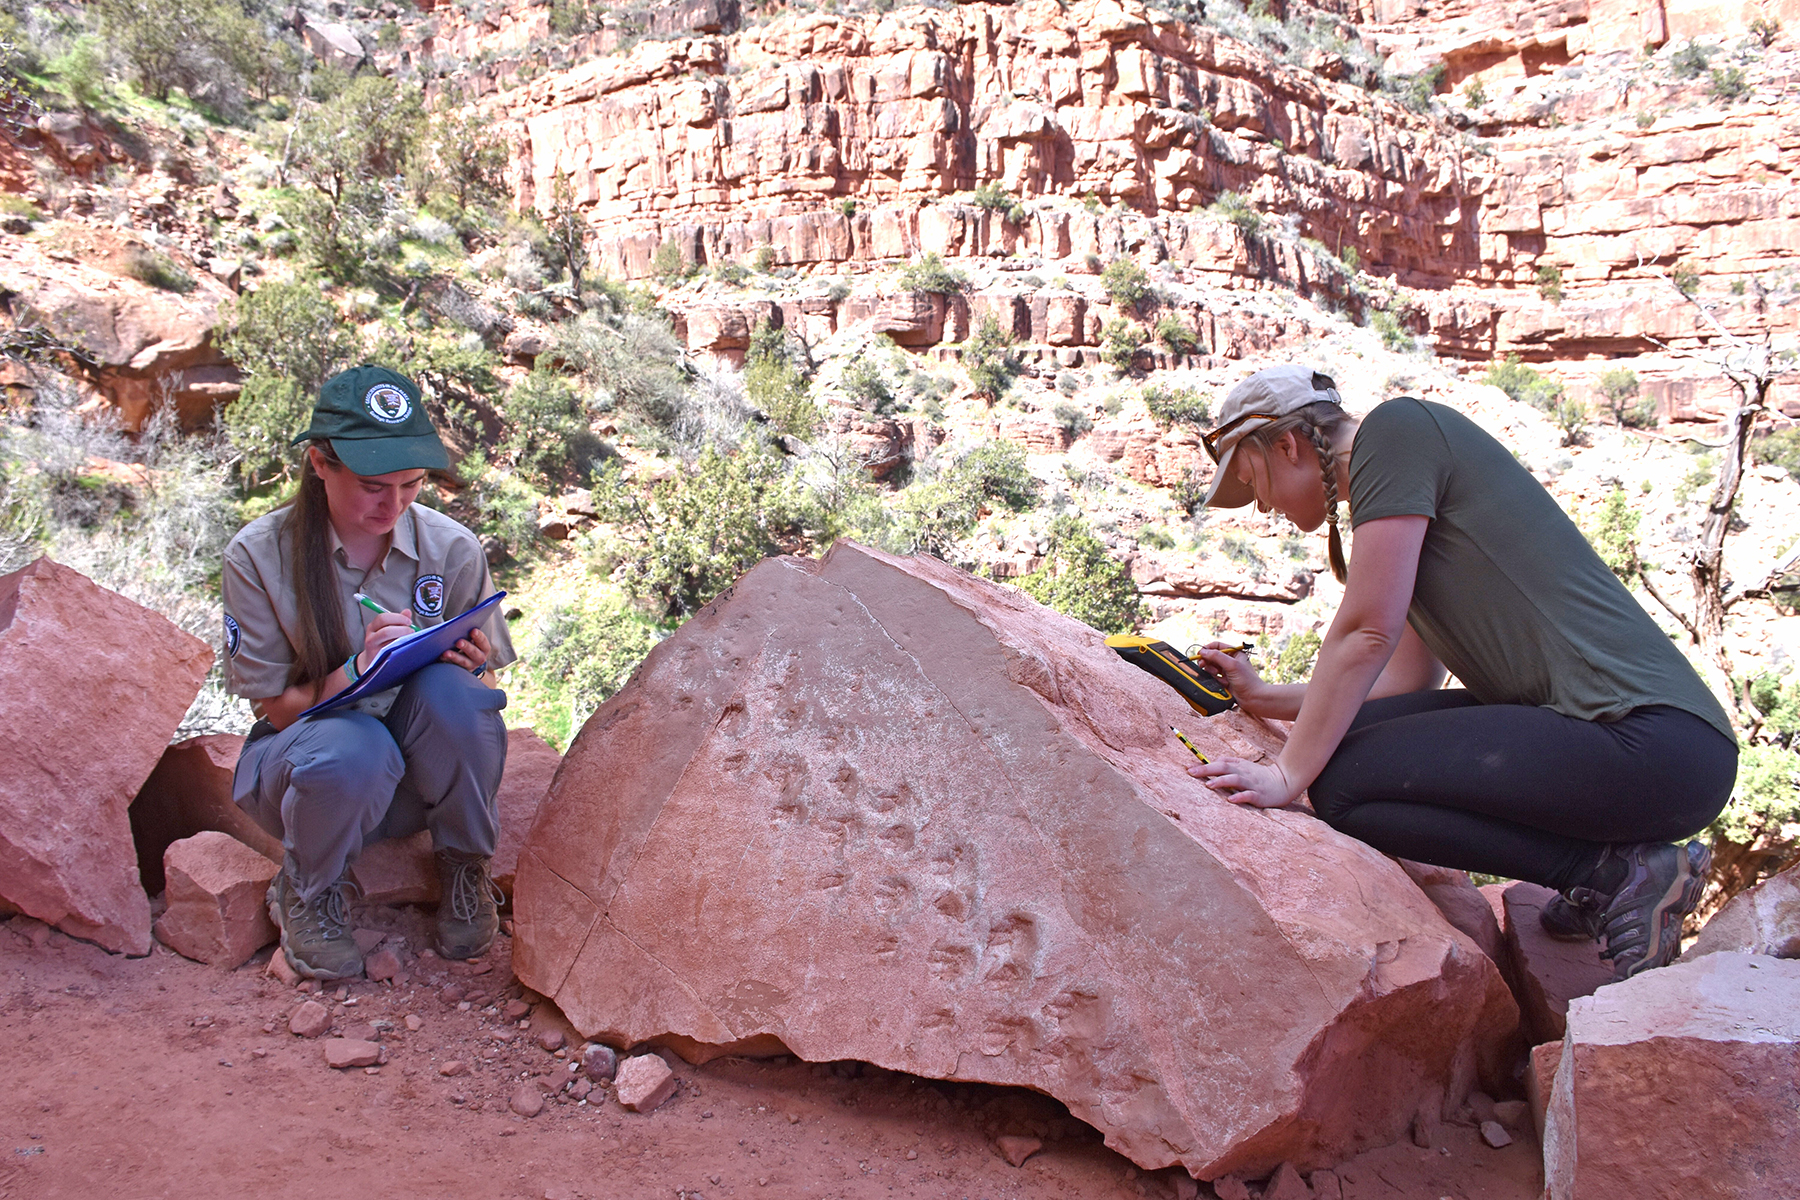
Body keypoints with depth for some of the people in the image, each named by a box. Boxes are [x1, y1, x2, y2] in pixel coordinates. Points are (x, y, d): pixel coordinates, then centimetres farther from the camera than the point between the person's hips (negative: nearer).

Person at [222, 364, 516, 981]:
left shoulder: (451, 549, -8)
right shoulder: (259, 555, -12)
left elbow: (485, 692, 0)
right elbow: (275, 708, -9)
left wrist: (470, 671, -25)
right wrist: (358, 670, -29)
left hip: (422, 766, 2)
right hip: (301, 765, -1)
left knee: (448, 690, -33)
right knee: (354, 748, -38)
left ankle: (464, 863, -5)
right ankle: (305, 888, -3)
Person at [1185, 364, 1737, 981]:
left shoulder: (1397, 426, -5)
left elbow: (1366, 634, -11)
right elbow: (1408, 682, 23)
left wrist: (1288, 774, -6)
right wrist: (1268, 698, 28)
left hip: (1650, 744, -10)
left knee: (1343, 784, -12)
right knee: (1351, 735, 10)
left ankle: (1621, 871, -6)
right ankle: (1598, 877, 8)